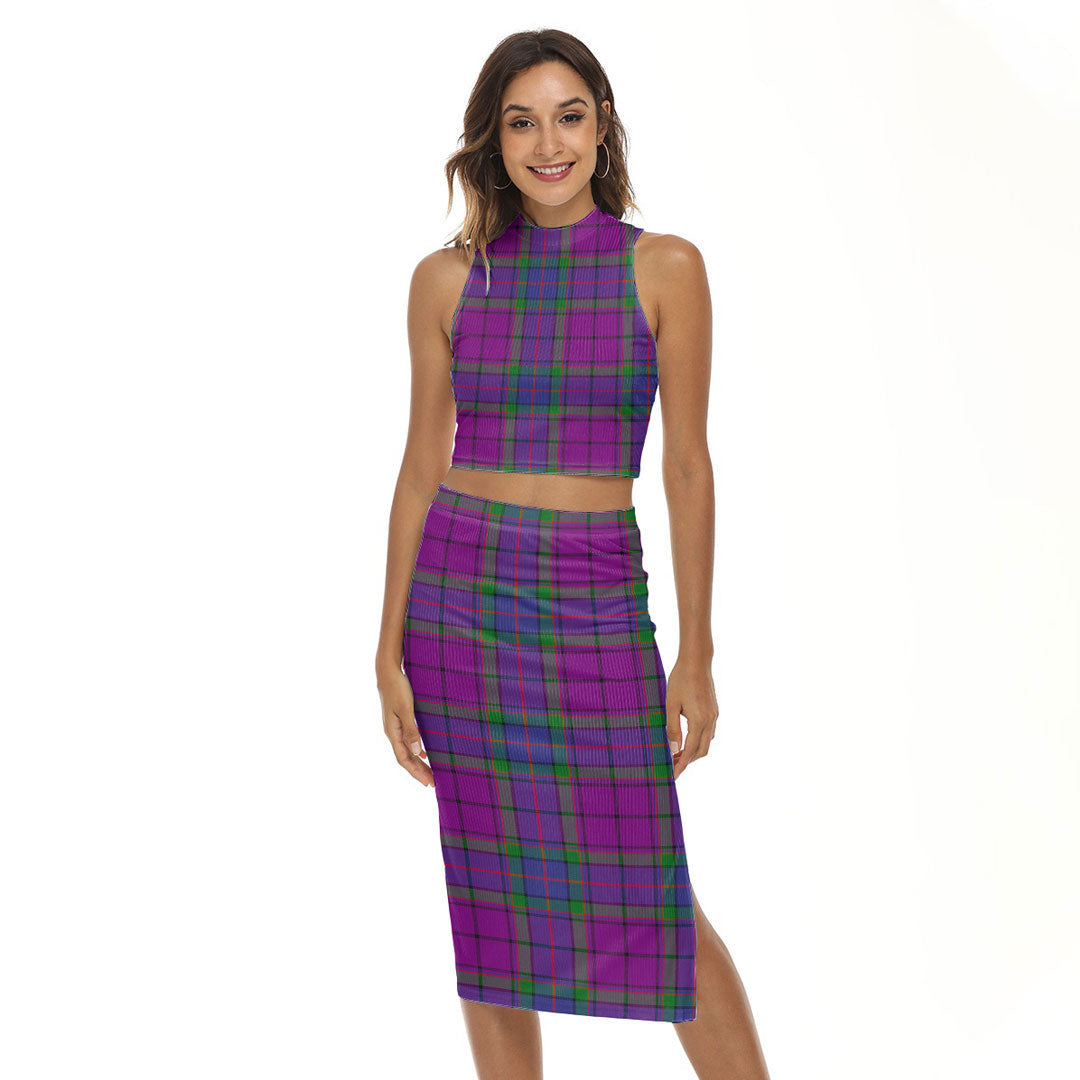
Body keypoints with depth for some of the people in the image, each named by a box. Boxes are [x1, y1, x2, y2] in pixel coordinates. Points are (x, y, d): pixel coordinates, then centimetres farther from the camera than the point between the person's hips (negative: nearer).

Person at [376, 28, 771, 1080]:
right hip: (461, 596, 2)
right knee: (492, 895, 8)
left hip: (597, 602, -1)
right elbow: (421, 466, 5)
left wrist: (696, 654, -5)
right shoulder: (448, 279, 2)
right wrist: (390, 652, 1)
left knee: (652, 898, 0)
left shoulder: (663, 268, -2)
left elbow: (687, 465, -1)